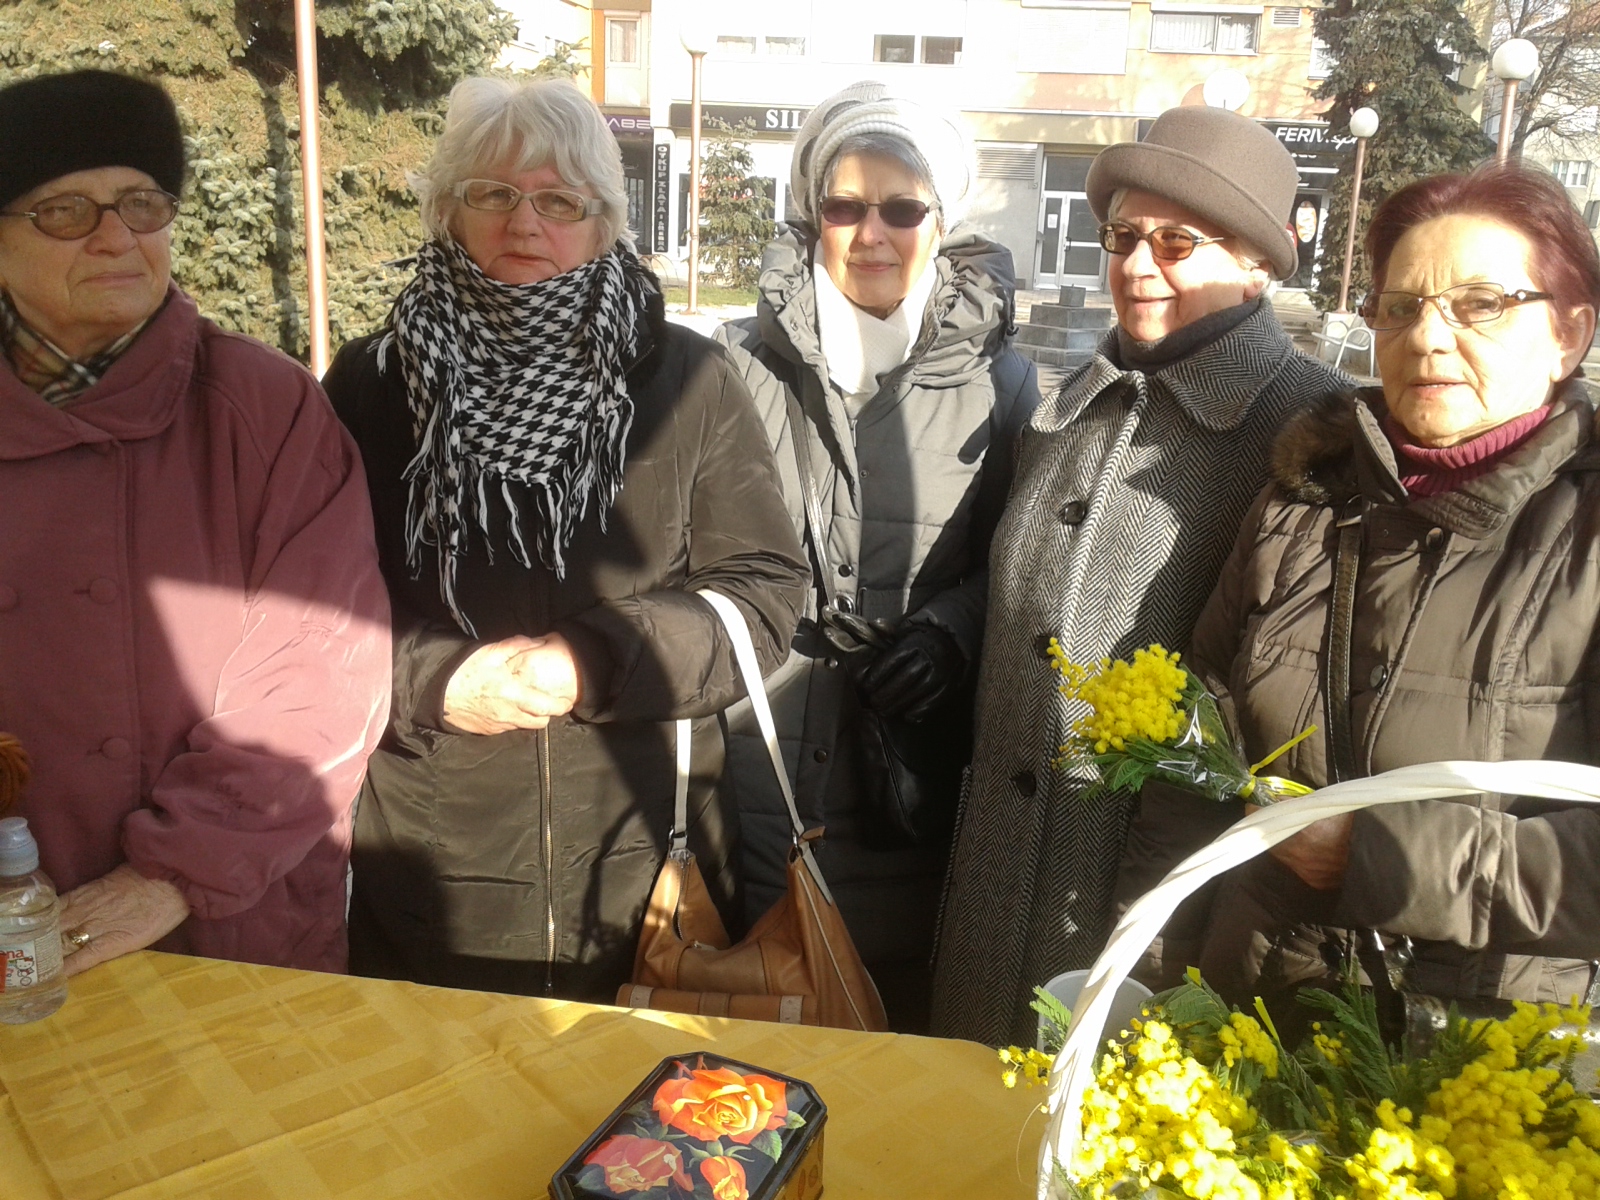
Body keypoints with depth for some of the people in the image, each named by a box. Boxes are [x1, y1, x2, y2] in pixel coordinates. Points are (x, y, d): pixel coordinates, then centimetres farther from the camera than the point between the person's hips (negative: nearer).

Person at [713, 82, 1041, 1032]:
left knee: (902, 1010, 13)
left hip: (912, 766, 0)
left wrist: (948, 633, -10)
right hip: (755, 761, 0)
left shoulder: (999, 381, 3)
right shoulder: (745, 360, 3)